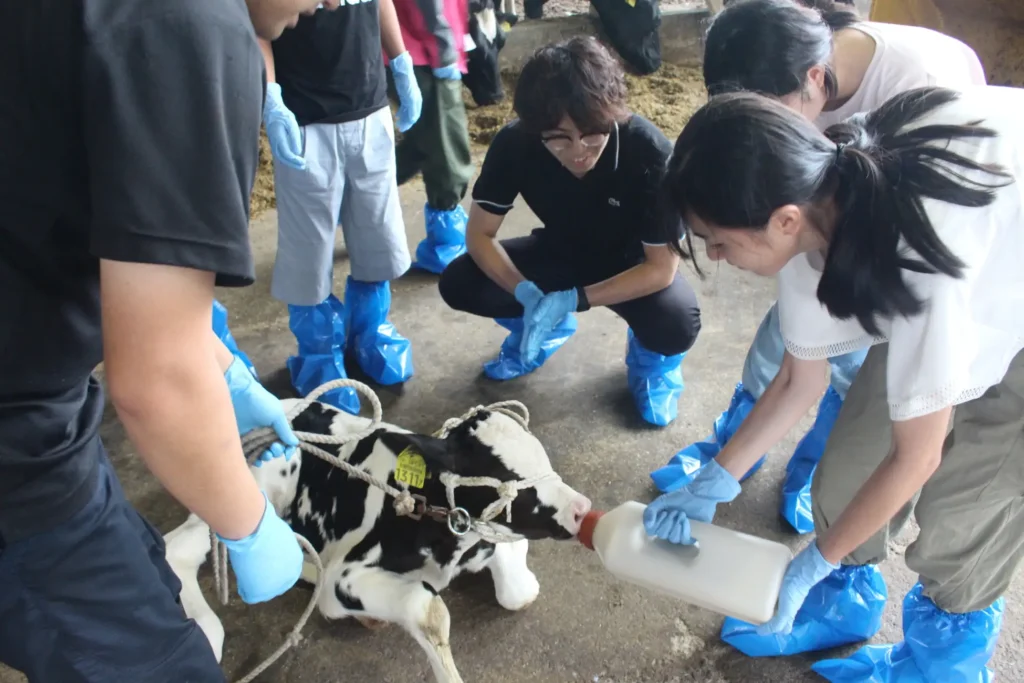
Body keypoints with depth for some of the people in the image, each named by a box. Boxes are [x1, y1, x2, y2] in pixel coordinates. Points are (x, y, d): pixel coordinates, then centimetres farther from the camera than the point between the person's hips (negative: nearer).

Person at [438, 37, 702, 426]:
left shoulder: (650, 153, -33)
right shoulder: (514, 144, -25)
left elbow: (663, 266, -26)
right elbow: (480, 234, -16)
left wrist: (573, 300, -35)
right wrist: (527, 294, -33)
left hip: (632, 264, -3)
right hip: (560, 252, 3)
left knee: (677, 324, -34)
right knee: (458, 284, -17)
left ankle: (651, 358, 5)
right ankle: (543, 327, 13)